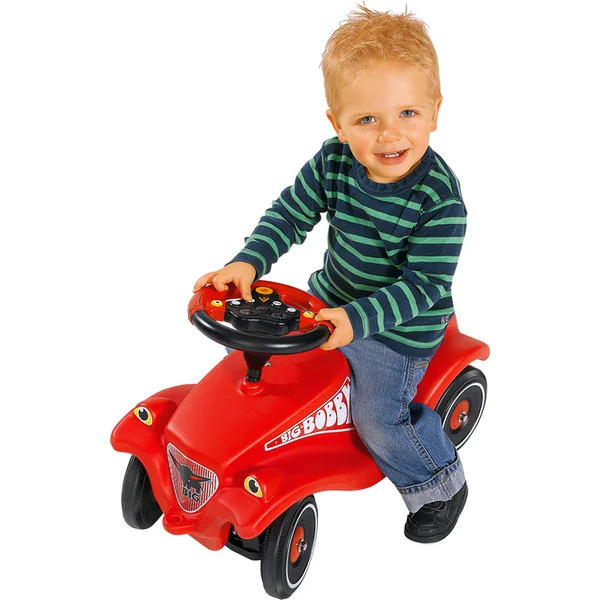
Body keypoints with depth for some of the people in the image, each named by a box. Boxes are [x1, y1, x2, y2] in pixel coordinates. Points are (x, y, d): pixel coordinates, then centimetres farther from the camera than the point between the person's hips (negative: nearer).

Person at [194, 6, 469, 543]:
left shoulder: (440, 200, -29)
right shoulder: (333, 162, -14)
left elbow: (423, 284, -28)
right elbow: (290, 215, -6)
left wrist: (357, 319, -38)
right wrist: (248, 262, -22)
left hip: (399, 326, -6)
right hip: (330, 297, 6)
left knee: (379, 419, -8)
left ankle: (441, 484, 22)